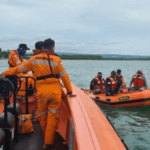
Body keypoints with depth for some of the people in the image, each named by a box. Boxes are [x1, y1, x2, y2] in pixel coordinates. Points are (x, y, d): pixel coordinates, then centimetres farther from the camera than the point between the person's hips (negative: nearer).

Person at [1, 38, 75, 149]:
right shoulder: (57, 59, -1)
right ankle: (48, 142, 9)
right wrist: (69, 92, 5)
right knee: (52, 117, 6)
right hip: (55, 92, -2)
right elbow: (64, 76, -2)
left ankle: (46, 138, 35)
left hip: (41, 92, 2)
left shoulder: (34, 59, 6)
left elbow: (19, 68, 13)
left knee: (43, 116, 19)